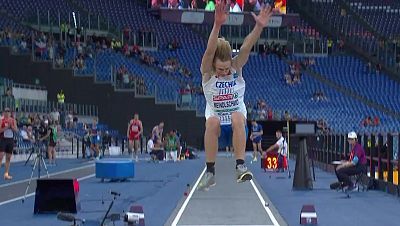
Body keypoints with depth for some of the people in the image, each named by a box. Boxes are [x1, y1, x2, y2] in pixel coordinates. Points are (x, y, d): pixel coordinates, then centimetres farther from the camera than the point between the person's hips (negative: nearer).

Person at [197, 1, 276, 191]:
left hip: (237, 129, 1)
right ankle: (210, 171, -30)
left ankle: (240, 166, -37)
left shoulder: (237, 67, -4)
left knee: (237, 117, -34)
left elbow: (246, 48, -23)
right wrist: (217, 25, -47)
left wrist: (259, 26, -42)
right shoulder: (207, 72, -9)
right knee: (212, 121, -35)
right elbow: (210, 50, -29)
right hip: (216, 129, -1)